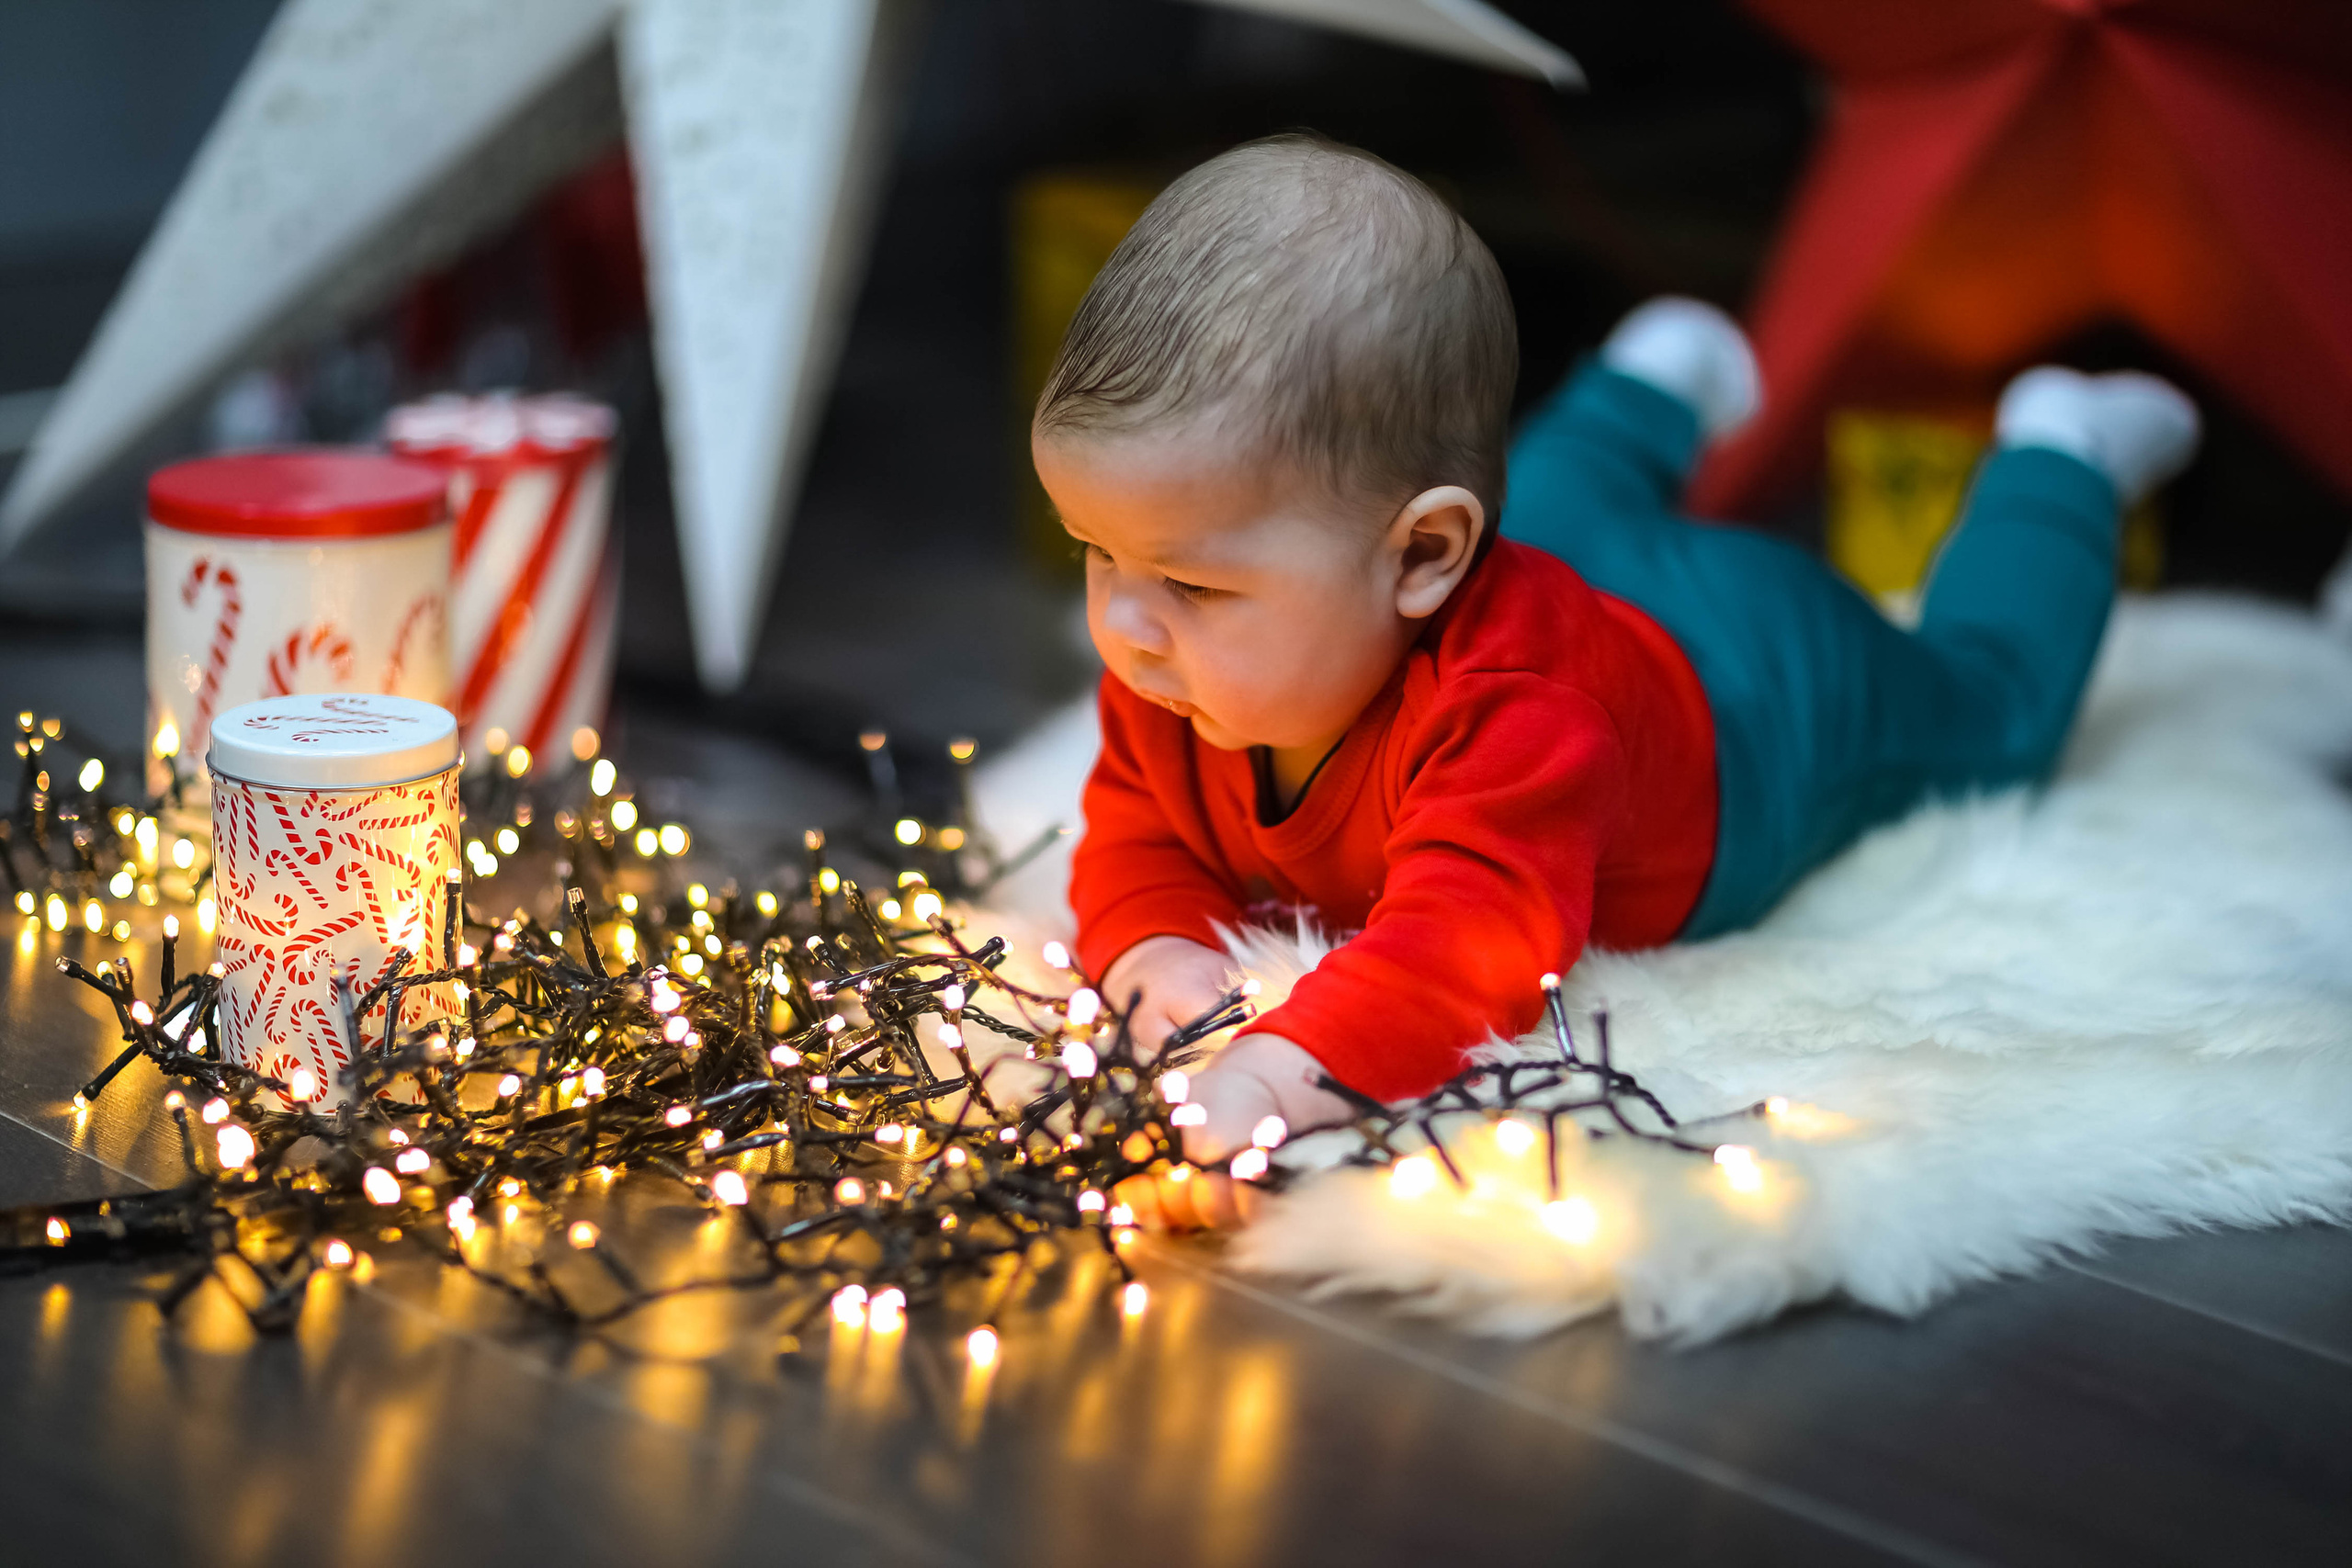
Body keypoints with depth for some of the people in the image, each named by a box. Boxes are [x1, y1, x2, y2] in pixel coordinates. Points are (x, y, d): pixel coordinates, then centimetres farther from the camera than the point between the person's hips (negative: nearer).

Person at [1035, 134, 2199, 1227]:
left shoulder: (1513, 703, -55)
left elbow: (1472, 945, -67)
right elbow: (1139, 828, -20)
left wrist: (1294, 1066, -85)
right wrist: (1154, 949, -44)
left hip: (1772, 682, -4)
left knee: (1985, 703, 27)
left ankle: (2058, 457, 48)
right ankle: (1663, 387, 61)